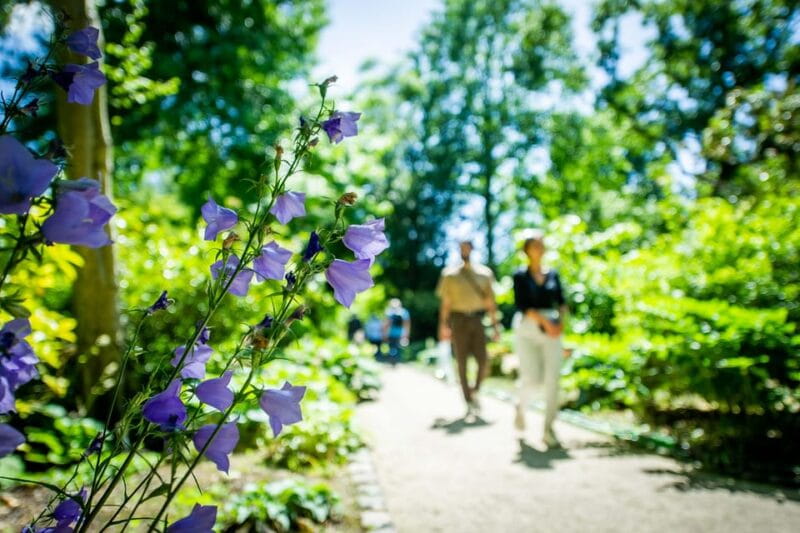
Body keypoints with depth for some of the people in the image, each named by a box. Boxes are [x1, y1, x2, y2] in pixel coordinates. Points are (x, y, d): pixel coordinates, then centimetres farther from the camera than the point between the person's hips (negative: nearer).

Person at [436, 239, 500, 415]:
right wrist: (443, 325, -3)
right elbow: (445, 302, 5)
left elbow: (490, 301, 10)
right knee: (462, 362, 1)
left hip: (477, 320, 1)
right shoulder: (450, 274, 6)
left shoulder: (484, 273, 9)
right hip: (459, 320, -1)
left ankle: (475, 392, 18)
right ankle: (468, 401, 12)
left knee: (483, 361, -7)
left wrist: (495, 324, 3)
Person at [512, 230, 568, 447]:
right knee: (531, 378, -9)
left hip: (552, 330, 3)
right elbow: (521, 305, -9)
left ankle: (548, 429, 0)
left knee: (552, 379, -8)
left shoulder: (553, 275, 12)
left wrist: (561, 322, -11)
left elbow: (562, 302, 8)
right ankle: (521, 406, 25)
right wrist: (544, 321, -19)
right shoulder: (520, 276, 1)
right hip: (527, 328, -3)